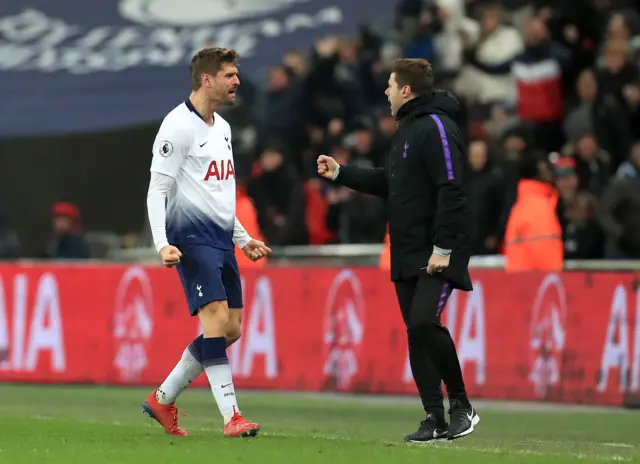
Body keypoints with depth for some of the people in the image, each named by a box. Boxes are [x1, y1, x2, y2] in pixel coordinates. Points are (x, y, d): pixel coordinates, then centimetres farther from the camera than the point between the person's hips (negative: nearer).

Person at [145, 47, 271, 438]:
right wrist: (163, 244, -21)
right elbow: (158, 189, -11)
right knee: (216, 316, -17)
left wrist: (243, 239, 24)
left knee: (230, 329, 6)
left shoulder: (222, 128, 18)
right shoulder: (178, 127, -9)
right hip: (192, 237, -9)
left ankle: (163, 399, 18)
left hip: (221, 238, 9)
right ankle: (232, 416, -19)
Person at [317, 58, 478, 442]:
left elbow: (451, 191, -20)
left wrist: (443, 248, -24)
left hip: (437, 255, -10)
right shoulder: (408, 128, 18)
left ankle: (461, 405, -8)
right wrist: (340, 173, 26)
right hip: (407, 254, 10)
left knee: (425, 322, -21)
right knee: (416, 335, 6)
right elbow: (388, 182, 28)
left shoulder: (436, 127, -13)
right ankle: (435, 419, 8)